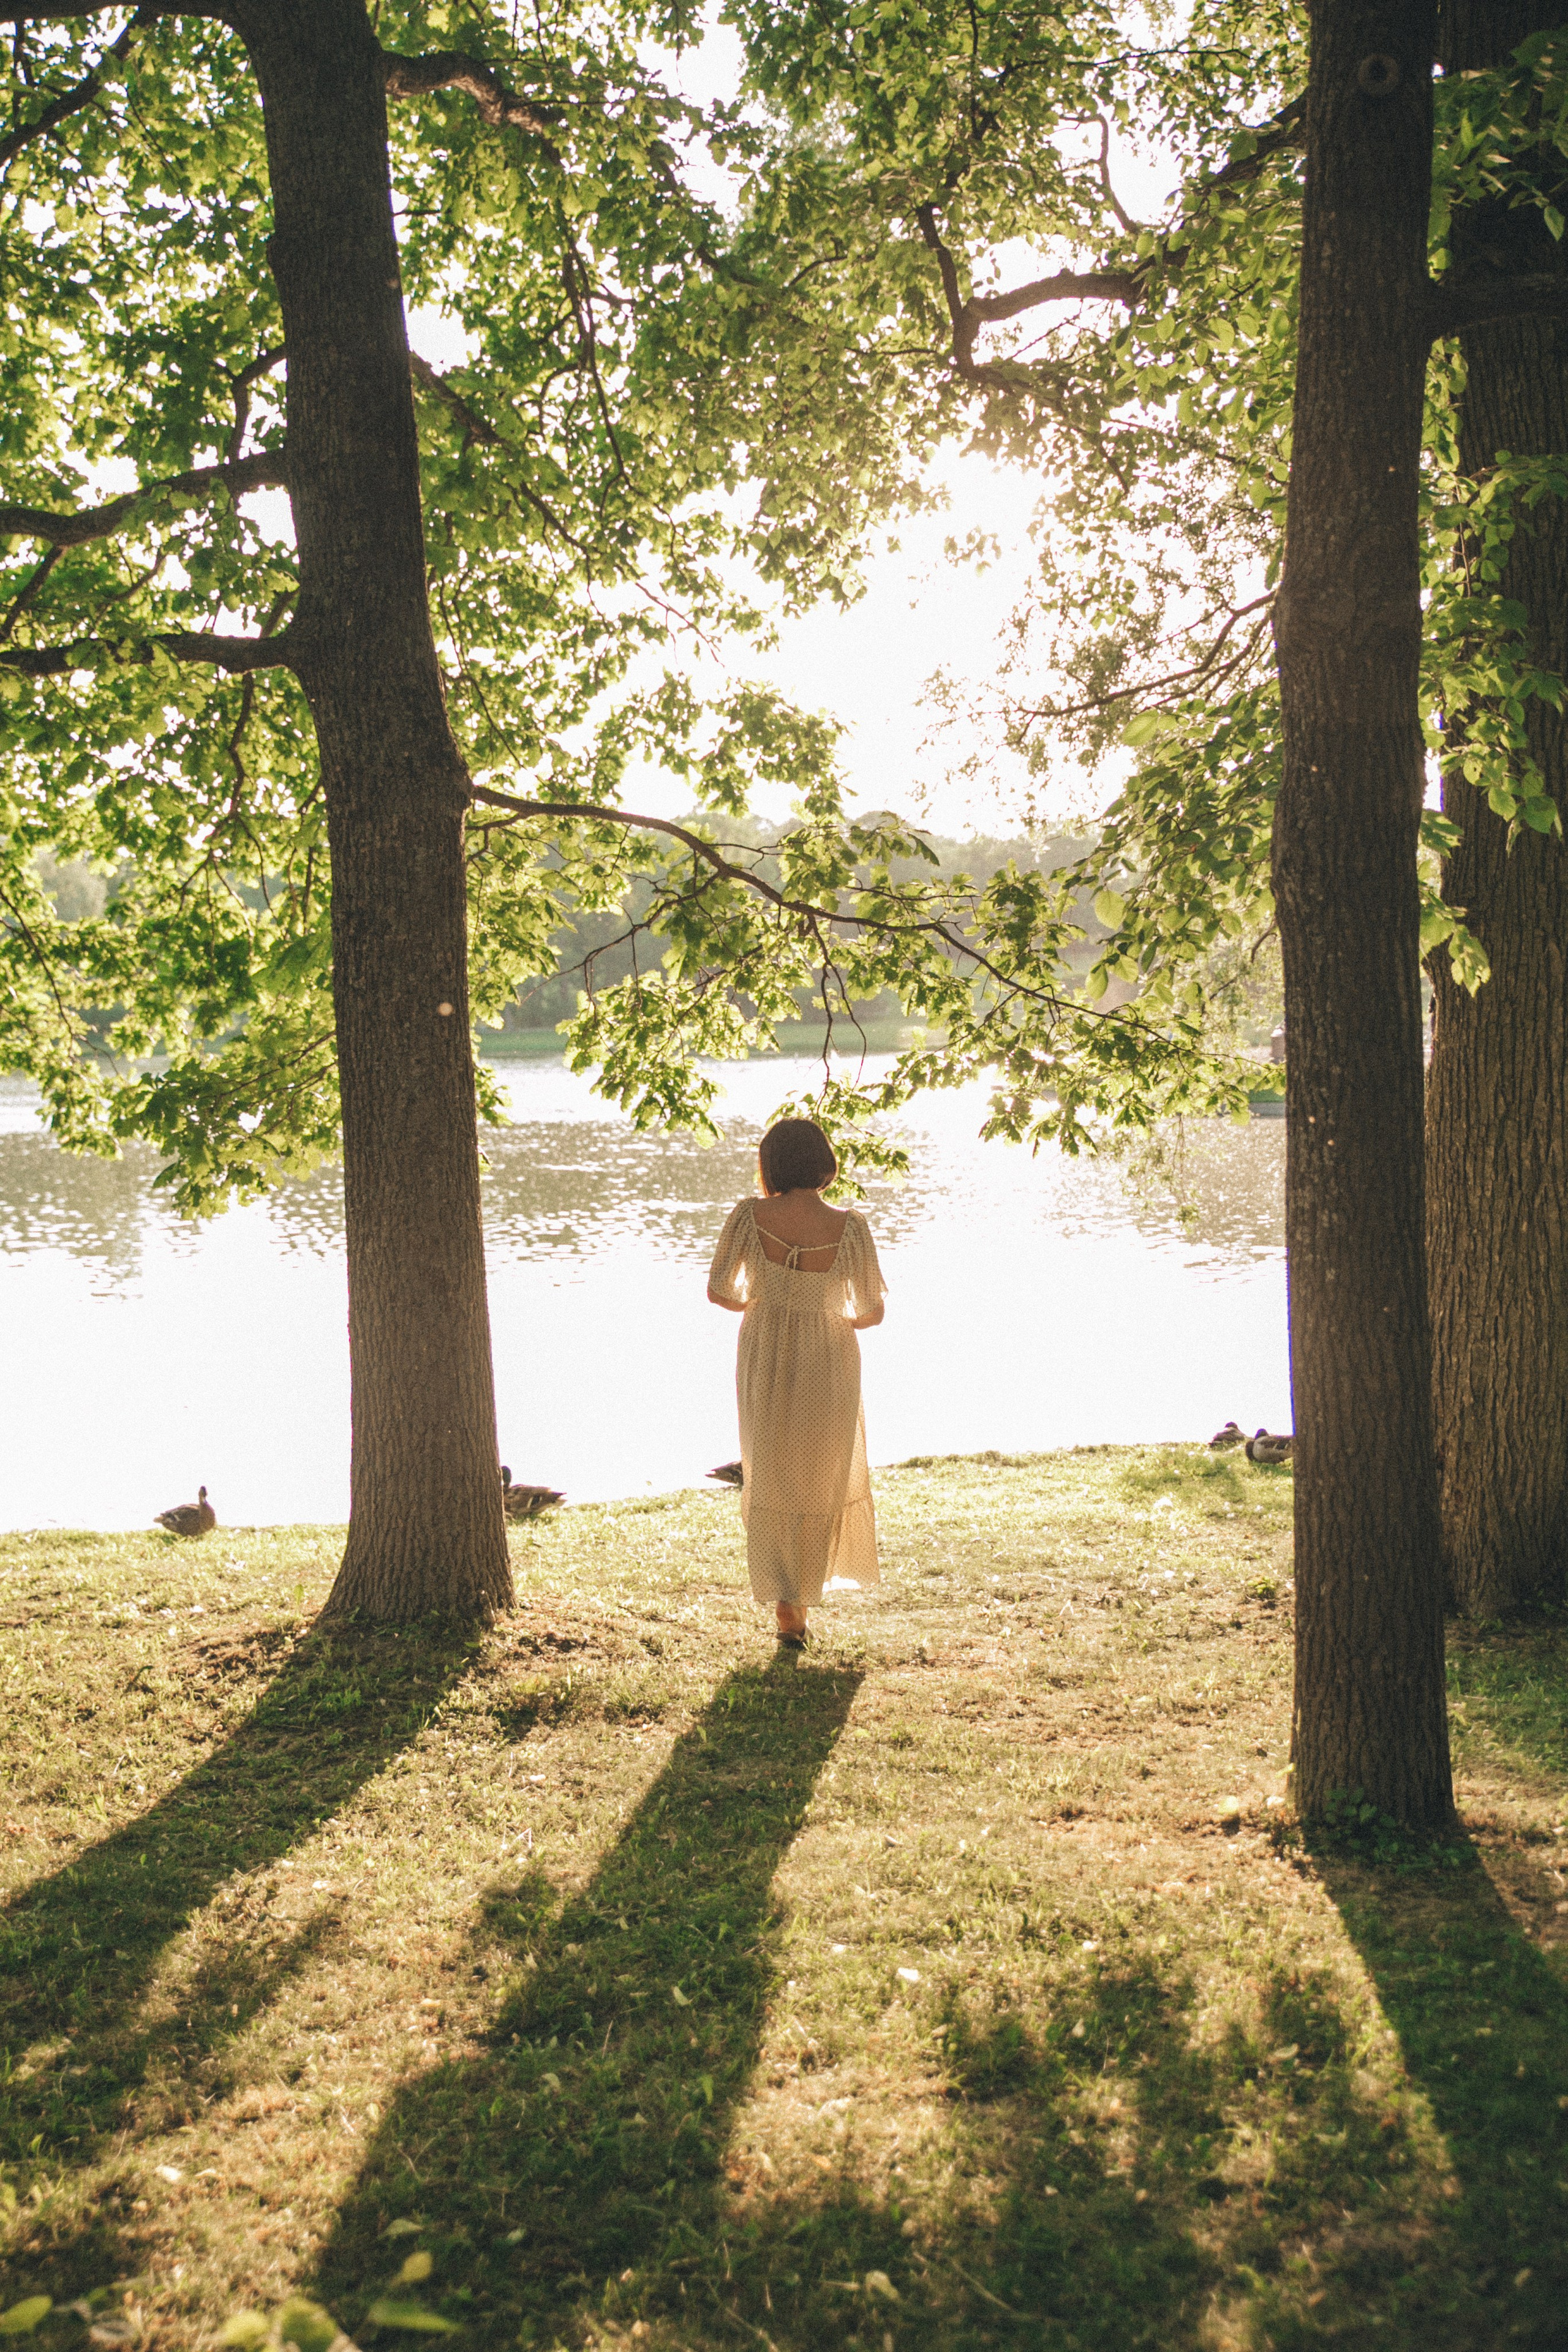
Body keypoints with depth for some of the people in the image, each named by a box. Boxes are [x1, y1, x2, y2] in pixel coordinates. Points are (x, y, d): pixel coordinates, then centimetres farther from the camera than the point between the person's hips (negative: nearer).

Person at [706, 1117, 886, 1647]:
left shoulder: (749, 1216, -16)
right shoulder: (849, 1227, -18)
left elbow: (718, 1290, -10)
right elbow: (872, 1311, -11)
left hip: (764, 1363, 1)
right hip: (828, 1365, -1)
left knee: (771, 1479, 18)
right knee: (823, 1478, 23)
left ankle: (788, 1612, 13)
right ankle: (805, 1594, 33)